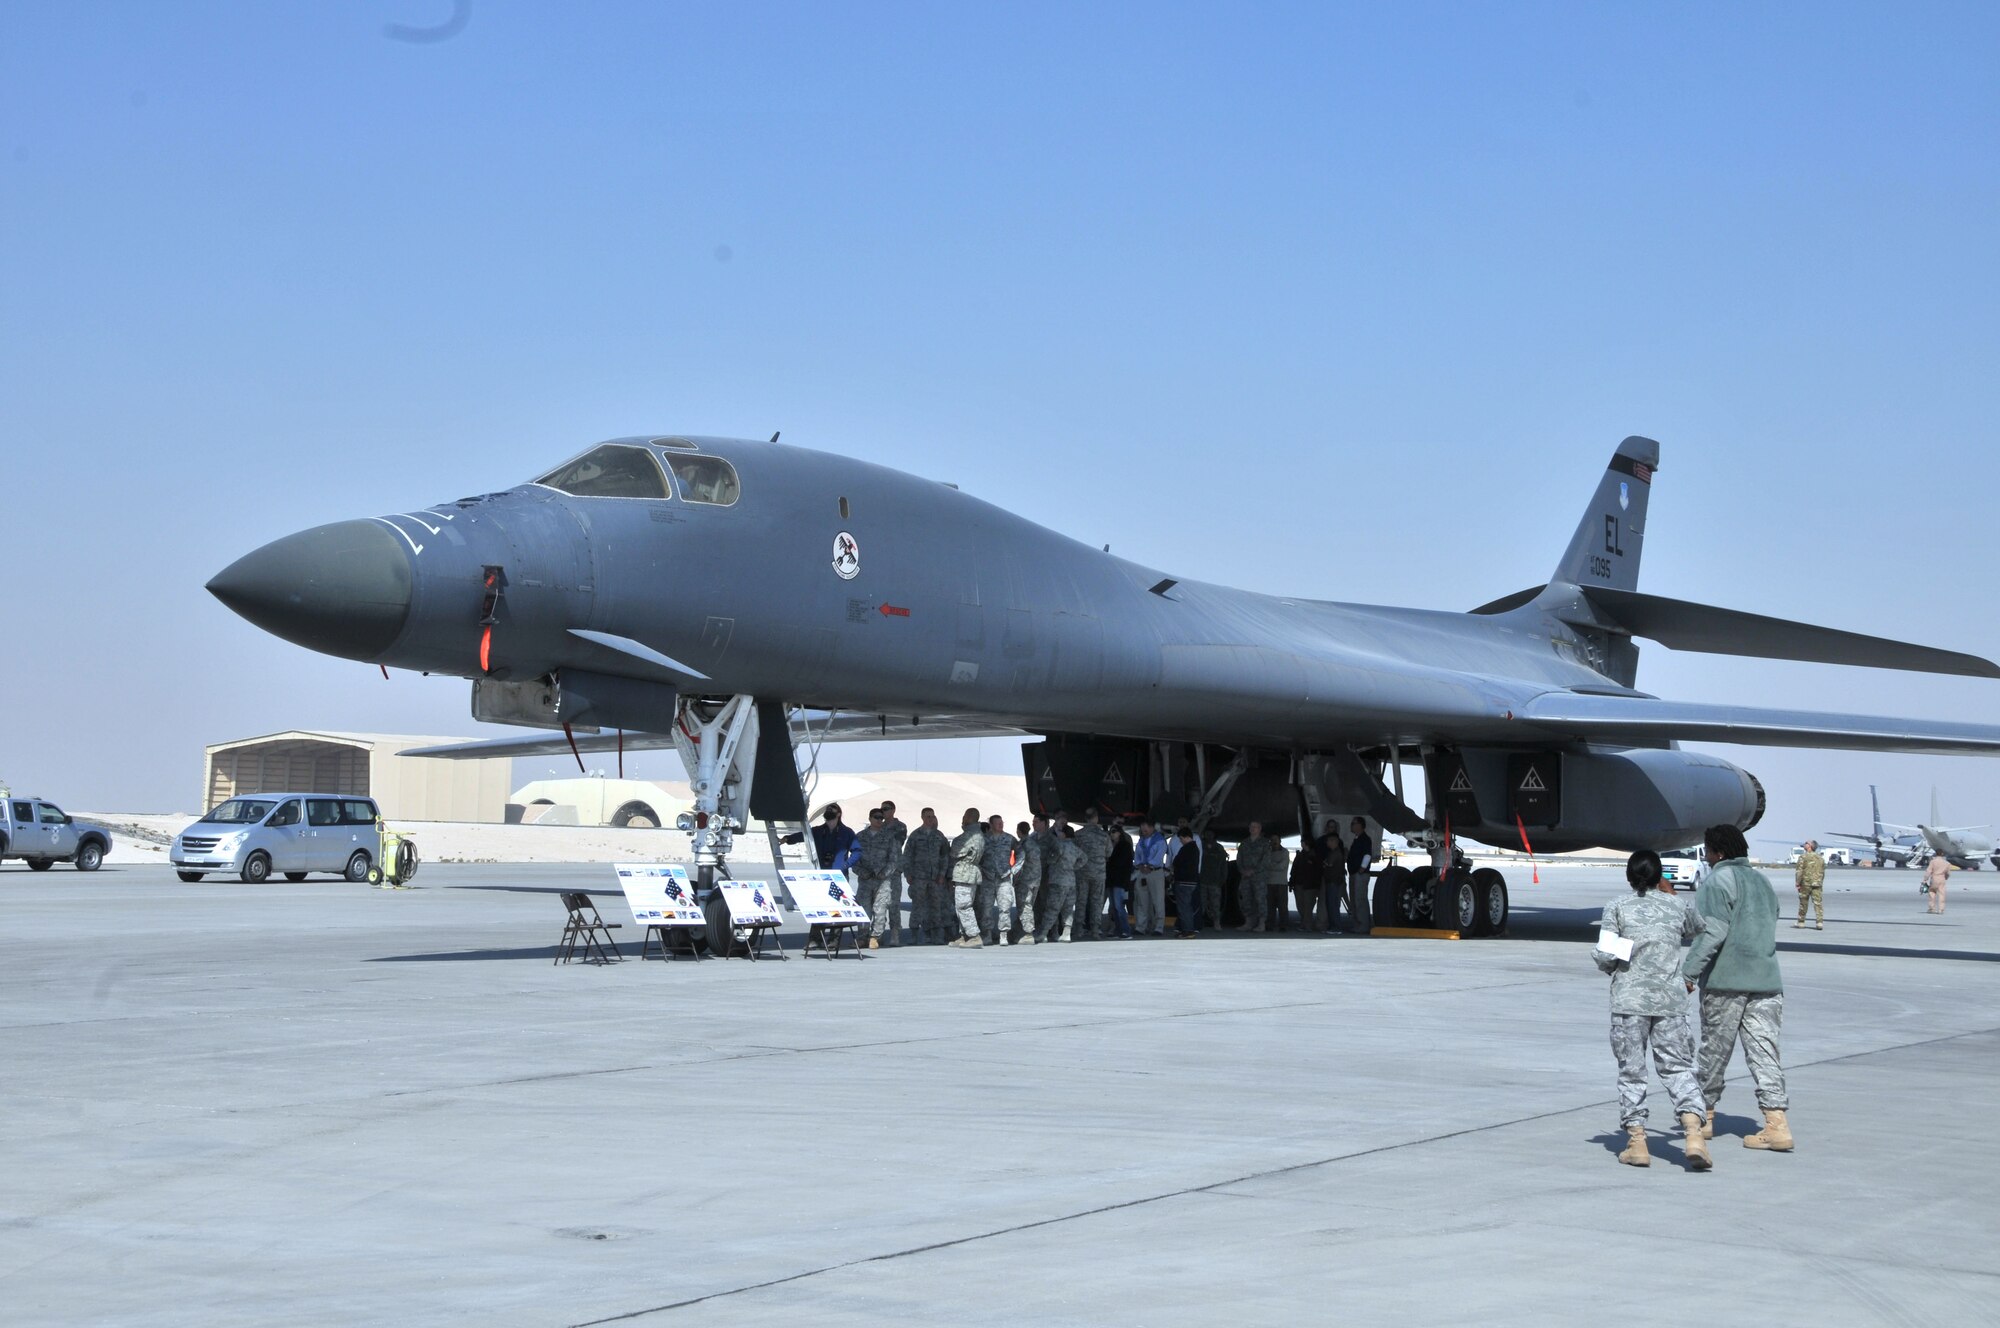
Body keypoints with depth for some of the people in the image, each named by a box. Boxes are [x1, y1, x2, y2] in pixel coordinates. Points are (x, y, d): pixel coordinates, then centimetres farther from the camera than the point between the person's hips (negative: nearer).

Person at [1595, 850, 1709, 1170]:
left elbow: (1605, 956, -7)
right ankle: (1693, 1133, -12)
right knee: (1678, 1067, 5)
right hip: (1670, 1000, 2)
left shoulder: (1617, 907, 0)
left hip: (1629, 999, -2)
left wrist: (1603, 959, 16)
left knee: (1631, 1071, 6)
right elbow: (1698, 930, 29)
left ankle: (1636, 1143, 5)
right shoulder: (1676, 906, 8)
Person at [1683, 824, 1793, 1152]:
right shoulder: (1761, 881, 17)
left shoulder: (1717, 881, -7)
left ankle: (1704, 1116, 20)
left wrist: (1689, 972, -16)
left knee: (1714, 1050, 7)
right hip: (1766, 980, 6)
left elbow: (1713, 932, -16)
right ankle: (1777, 1123, -9)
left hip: (1725, 981, -6)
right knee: (1764, 1053, 2)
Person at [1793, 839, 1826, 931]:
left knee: (1803, 903, 7)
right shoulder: (1821, 858, 11)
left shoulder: (1803, 857, -6)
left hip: (1806, 883, -4)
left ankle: (1801, 922, 15)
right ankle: (1819, 922, -11)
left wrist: (1797, 883, -6)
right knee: (1818, 903, -1)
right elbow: (1823, 873, 15)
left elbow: (1799, 871, -11)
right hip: (1817, 884, 4)